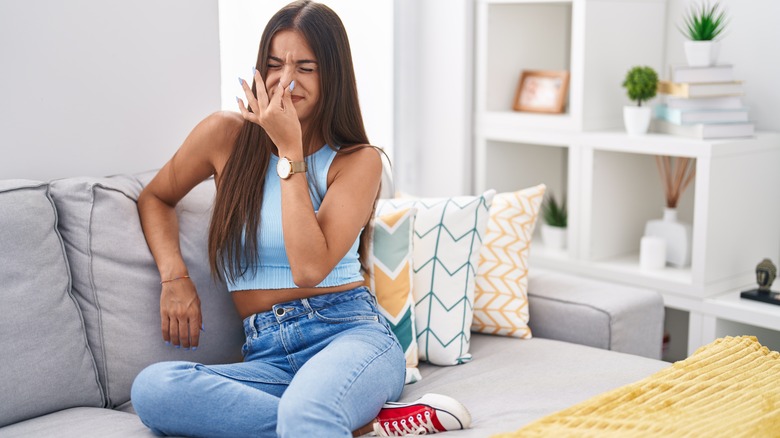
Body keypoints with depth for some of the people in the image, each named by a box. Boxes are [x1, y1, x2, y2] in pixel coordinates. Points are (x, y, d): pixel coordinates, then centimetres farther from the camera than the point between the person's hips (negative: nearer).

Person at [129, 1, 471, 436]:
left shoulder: (358, 160, 1)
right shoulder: (226, 134, 7)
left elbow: (309, 268, -13)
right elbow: (155, 198, 22)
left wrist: (290, 150, -11)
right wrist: (174, 276, 3)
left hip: (350, 334, -5)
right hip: (268, 356, 6)